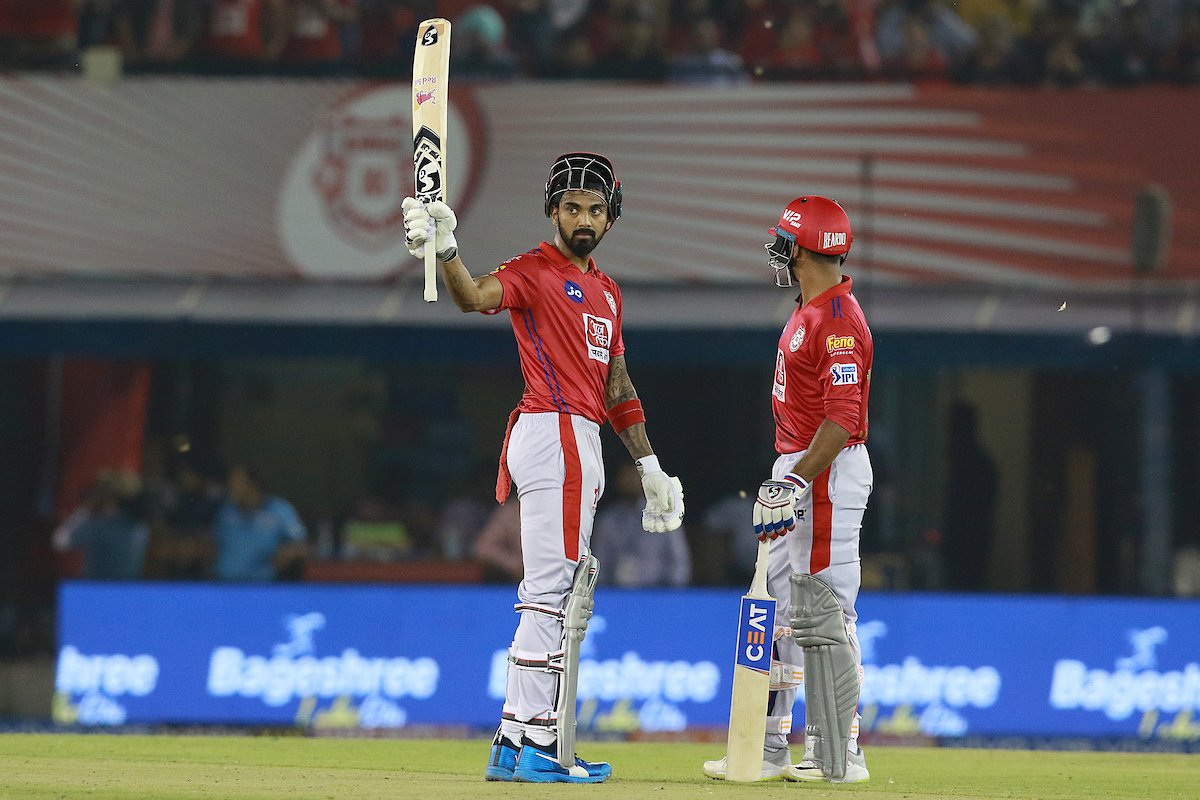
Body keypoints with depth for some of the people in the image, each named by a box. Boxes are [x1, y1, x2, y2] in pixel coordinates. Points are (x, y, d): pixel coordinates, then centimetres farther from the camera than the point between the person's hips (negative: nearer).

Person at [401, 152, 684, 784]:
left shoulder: (605, 291, 21)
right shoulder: (534, 272, -6)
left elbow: (616, 386, 25)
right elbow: (476, 297, -27)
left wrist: (648, 466, 23)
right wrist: (444, 248, -46)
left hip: (581, 446, 10)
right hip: (553, 432, -10)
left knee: (561, 599, 10)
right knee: (551, 593, -13)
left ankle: (516, 748, 12)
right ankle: (532, 741, -16)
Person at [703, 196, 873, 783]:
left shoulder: (837, 319, -17)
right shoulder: (808, 312, 16)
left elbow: (843, 417, -23)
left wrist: (797, 482, -26)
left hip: (829, 472, -11)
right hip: (797, 470, 11)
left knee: (825, 614, -9)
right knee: (780, 605, 12)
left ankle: (840, 753, -6)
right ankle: (769, 747, 16)